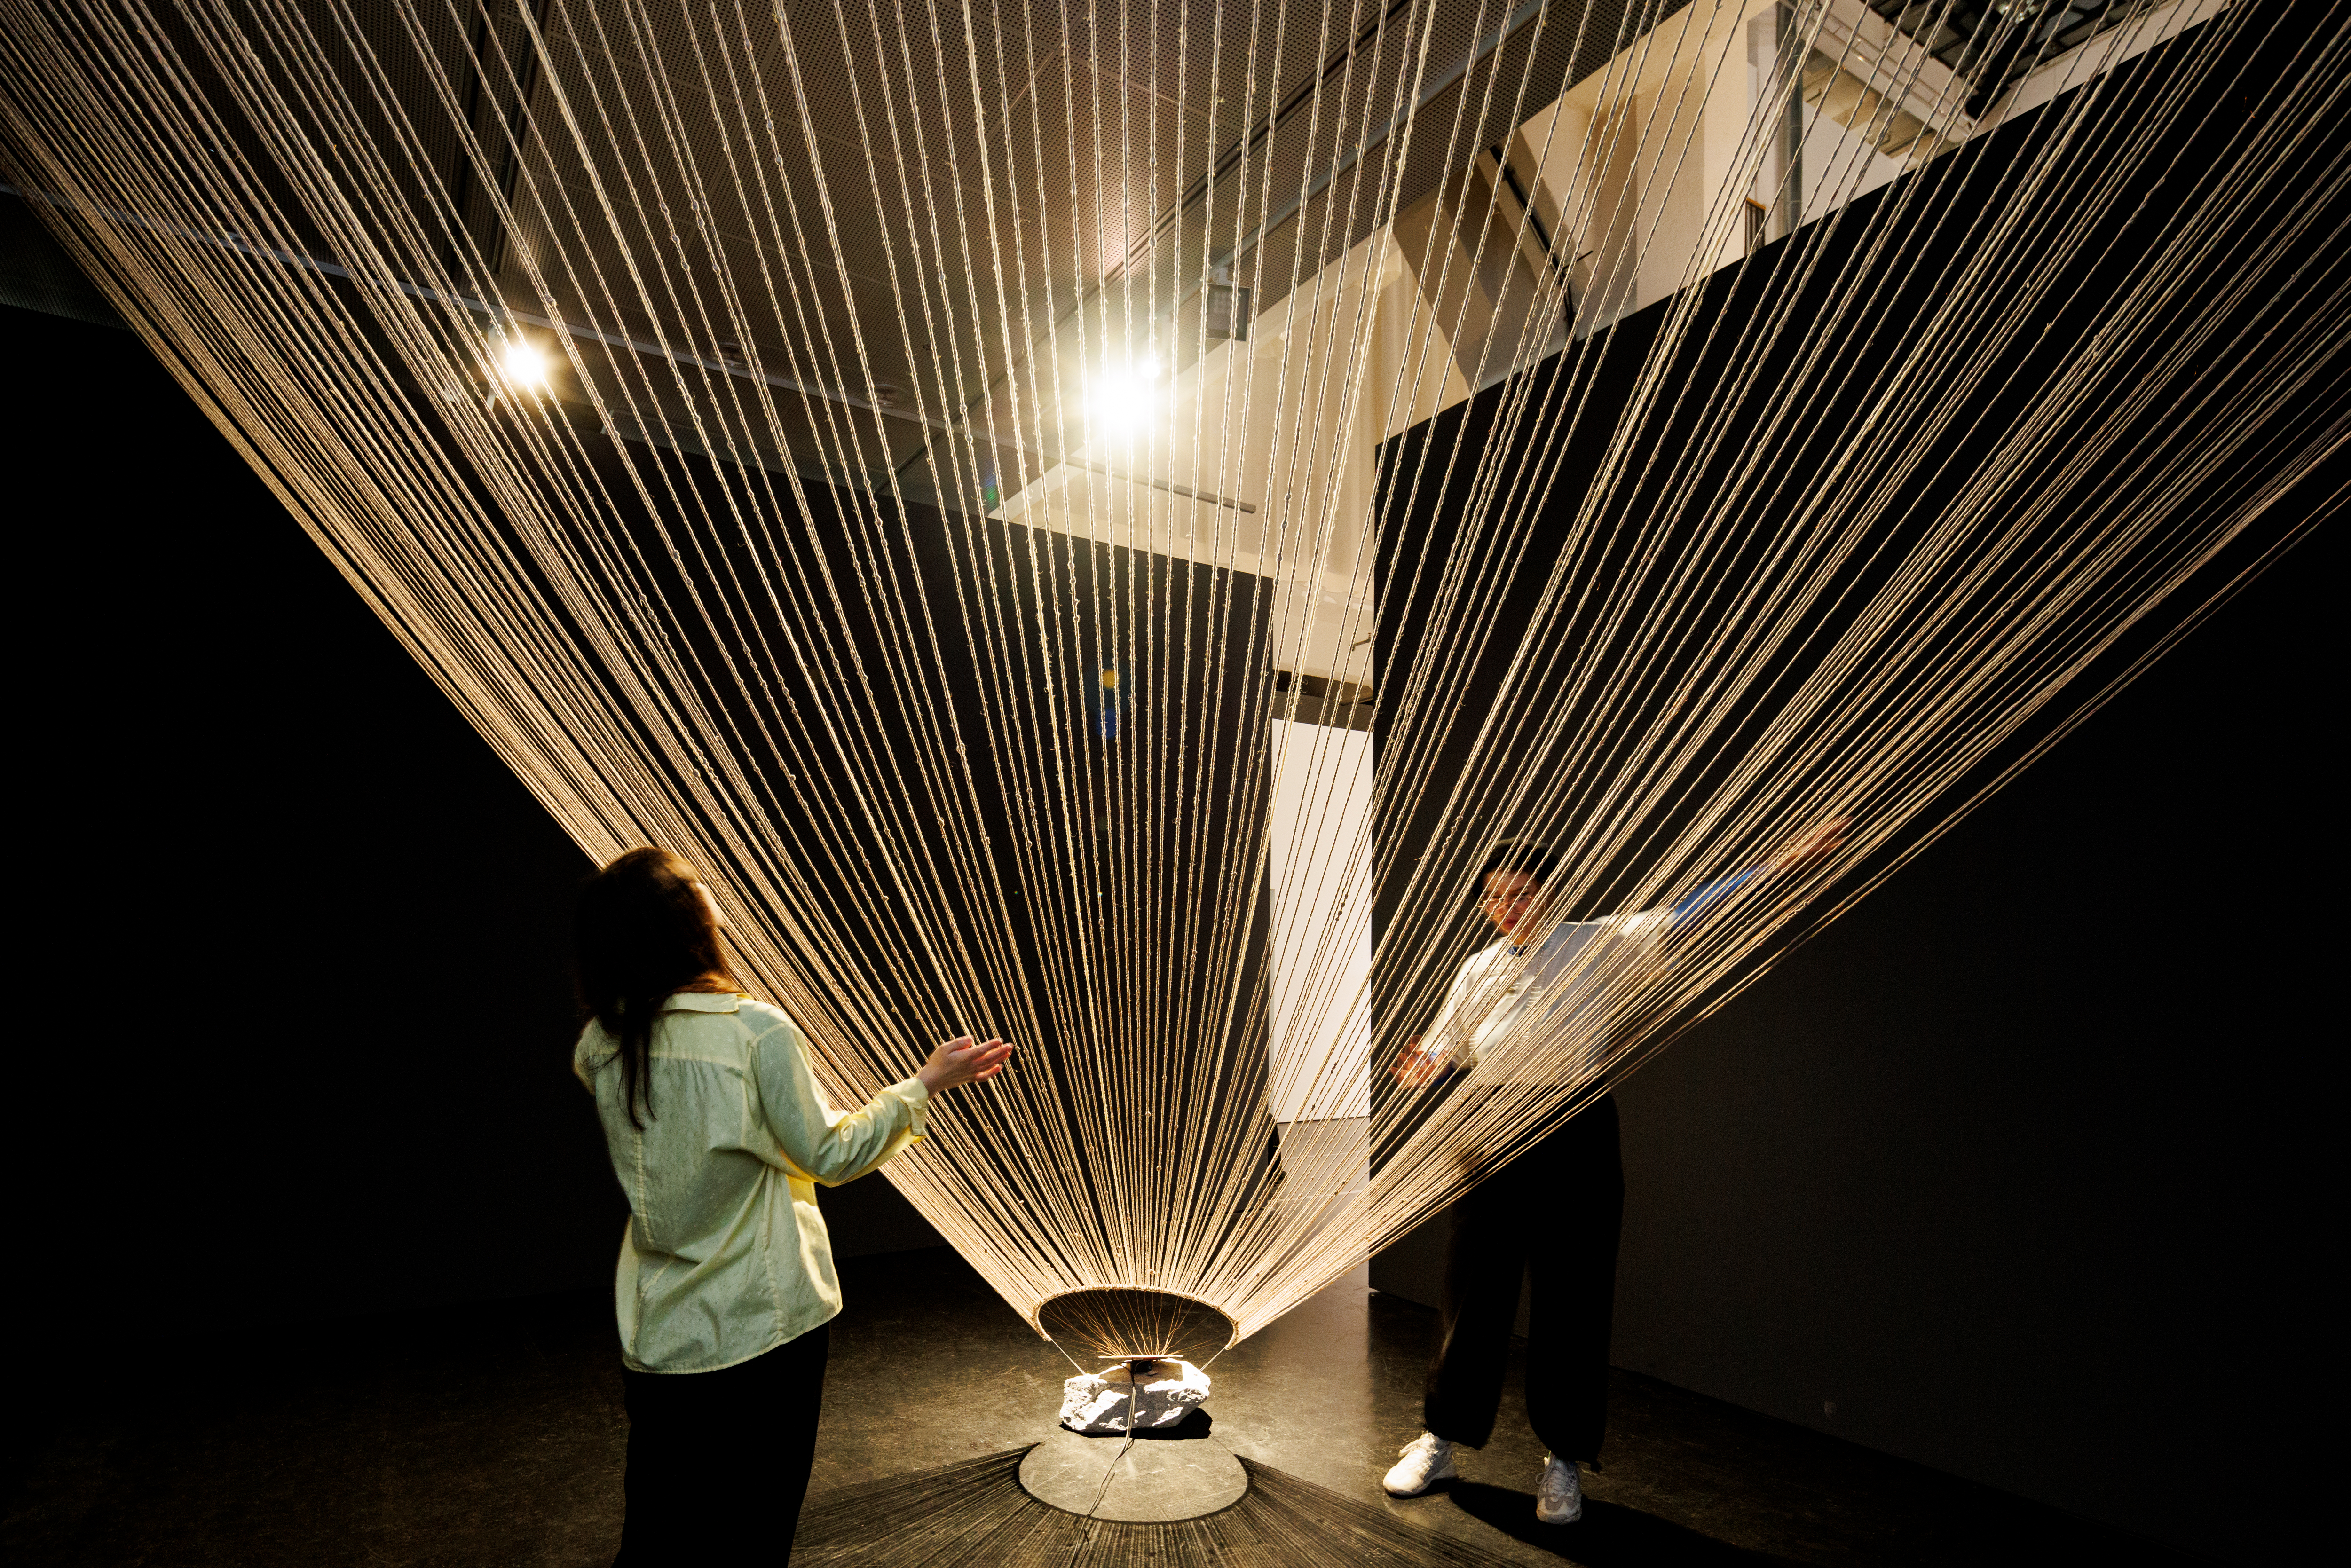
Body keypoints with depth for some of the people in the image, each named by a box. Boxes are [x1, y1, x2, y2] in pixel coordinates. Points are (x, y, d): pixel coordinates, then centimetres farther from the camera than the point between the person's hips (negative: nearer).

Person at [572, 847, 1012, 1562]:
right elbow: (830, 1155, -14)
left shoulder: (601, 1045, -8)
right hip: (763, 1322, -4)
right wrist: (927, 1083, -6)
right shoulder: (756, 1032, -23)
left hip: (655, 1332, 5)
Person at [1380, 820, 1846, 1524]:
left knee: (1571, 1301, 6)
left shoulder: (1593, 945, -2)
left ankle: (1562, 1462, 26)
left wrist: (1780, 864, -22)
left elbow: (1683, 917, -13)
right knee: (1473, 1293, 8)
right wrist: (1424, 1068, -12)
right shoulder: (1476, 972, 7)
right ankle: (1440, 1442, 26)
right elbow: (1442, 1056, 12)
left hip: (1576, 1139, -2)